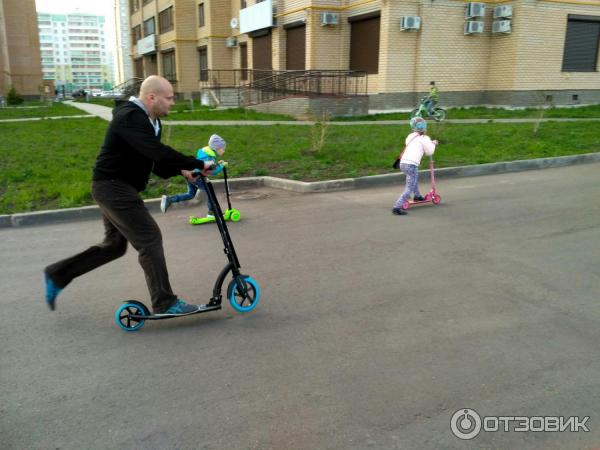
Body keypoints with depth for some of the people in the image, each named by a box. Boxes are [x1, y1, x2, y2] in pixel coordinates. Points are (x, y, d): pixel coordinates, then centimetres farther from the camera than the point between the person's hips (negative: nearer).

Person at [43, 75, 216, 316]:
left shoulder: (150, 120, 10)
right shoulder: (130, 118, -21)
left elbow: (156, 160, 9)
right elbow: (158, 152, -33)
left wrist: (181, 170, -8)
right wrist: (198, 164, -30)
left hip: (117, 187, 11)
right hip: (113, 187, -11)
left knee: (115, 245, 18)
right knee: (150, 238, -12)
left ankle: (57, 274, 29)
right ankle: (165, 303, -6)